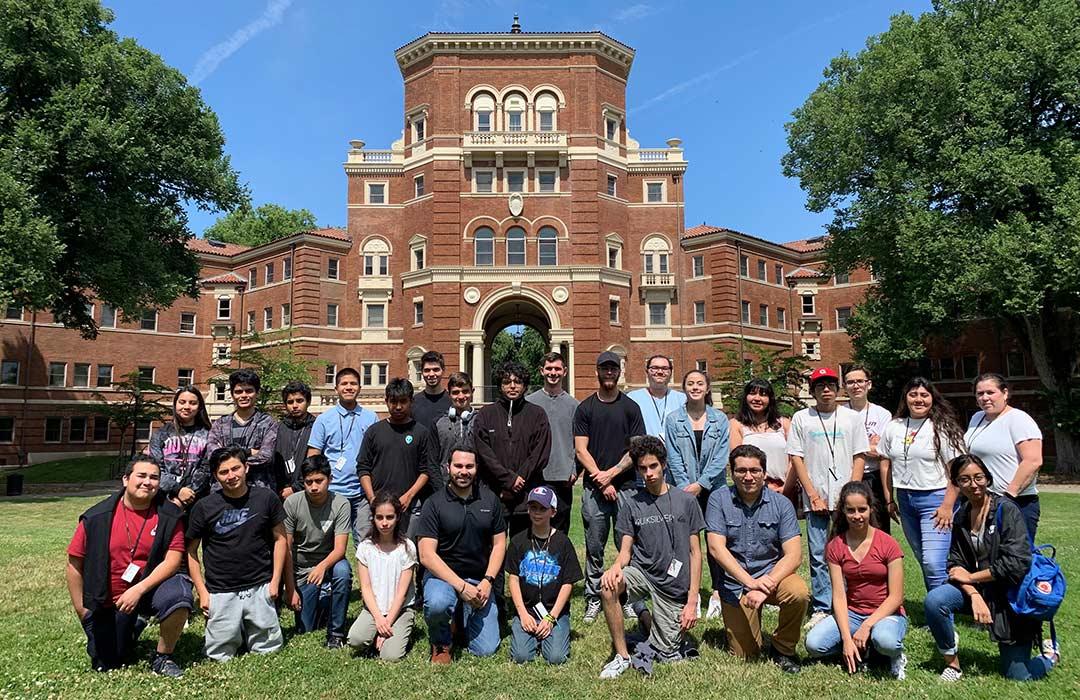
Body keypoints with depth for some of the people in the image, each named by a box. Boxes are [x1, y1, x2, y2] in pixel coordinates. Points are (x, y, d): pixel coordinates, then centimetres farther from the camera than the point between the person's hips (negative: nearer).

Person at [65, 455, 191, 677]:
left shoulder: (169, 515, -11)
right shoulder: (97, 517, -9)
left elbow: (172, 560, -15)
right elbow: (75, 564, -1)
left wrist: (139, 589, -26)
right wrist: (82, 611, 0)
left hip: (150, 589, -1)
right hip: (107, 601, 2)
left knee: (178, 593, -34)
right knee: (106, 665, 6)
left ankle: (162, 657, -9)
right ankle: (132, 629, 40)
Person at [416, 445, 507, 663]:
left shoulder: (490, 500, 4)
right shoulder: (435, 503, -8)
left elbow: (499, 543, 7)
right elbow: (426, 555, -13)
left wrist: (487, 581, -8)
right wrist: (461, 586, -21)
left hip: (480, 580, 3)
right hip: (443, 575, -3)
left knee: (486, 650, -6)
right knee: (437, 604, -37)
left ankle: (463, 618, 28)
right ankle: (440, 643, -1)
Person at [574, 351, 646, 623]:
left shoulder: (630, 407, 6)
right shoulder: (585, 408, 6)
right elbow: (581, 450, 1)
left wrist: (611, 473, -9)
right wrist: (601, 481, -7)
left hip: (626, 487, 0)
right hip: (594, 488, 0)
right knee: (594, 547, 6)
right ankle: (593, 599, 16)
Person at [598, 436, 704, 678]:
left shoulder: (686, 501, -2)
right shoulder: (631, 504, 2)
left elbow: (695, 552, 0)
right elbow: (625, 551, 0)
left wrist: (692, 601, -5)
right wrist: (616, 566, -25)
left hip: (674, 586, 0)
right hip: (642, 573, 1)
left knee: (666, 655, -3)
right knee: (608, 586, -31)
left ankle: (646, 619, 30)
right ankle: (622, 655, -10)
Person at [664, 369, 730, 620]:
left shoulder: (720, 419, 4)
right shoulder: (673, 420, 2)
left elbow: (721, 457, -2)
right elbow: (674, 458, -2)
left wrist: (700, 484, -9)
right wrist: (686, 487, -10)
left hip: (713, 489, 1)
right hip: (682, 489, 0)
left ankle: (717, 592, 15)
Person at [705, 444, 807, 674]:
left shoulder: (781, 504, -7)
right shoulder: (719, 499, -9)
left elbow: (794, 555, -13)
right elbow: (716, 548, -15)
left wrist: (766, 587, -26)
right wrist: (750, 581, -26)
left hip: (772, 573, 1)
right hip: (734, 582, -1)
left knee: (799, 593, -30)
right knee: (744, 654, -2)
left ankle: (783, 648, -2)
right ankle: (733, 624, 33)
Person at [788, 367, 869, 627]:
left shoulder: (852, 417, 9)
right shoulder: (801, 418, 6)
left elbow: (859, 458, 6)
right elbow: (796, 458, 3)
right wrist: (813, 495, -5)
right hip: (815, 500, 0)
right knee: (818, 557, 3)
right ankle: (821, 610, 12)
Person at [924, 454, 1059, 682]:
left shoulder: (1007, 509, -14)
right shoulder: (962, 516, 3)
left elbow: (1017, 563, -21)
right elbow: (956, 563, -1)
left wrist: (971, 577, -12)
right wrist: (974, 595, -19)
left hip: (1011, 596, -4)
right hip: (977, 589, 4)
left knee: (1018, 676, 0)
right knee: (933, 601, -26)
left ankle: (1049, 655, 34)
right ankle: (952, 663, -3)